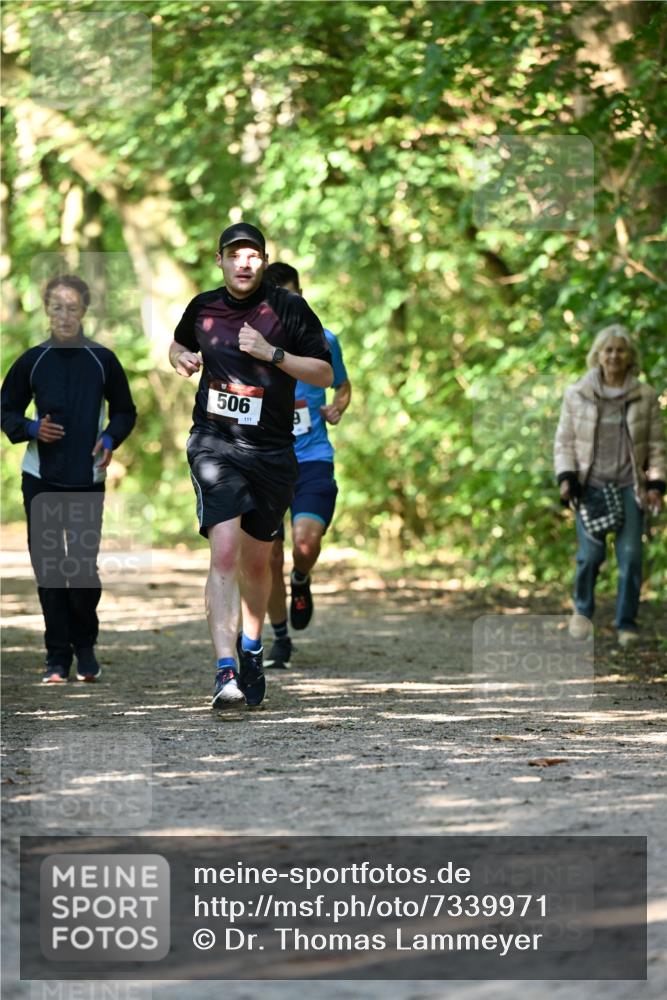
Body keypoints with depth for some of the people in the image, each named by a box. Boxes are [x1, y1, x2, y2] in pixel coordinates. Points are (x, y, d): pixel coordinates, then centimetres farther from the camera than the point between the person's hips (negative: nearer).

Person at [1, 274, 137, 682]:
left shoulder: (102, 360, 1)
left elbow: (125, 411, 10)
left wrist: (110, 440, -9)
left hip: (87, 479, -1)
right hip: (41, 479, 1)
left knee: (84, 567, -5)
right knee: (48, 567, 1)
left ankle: (86, 648, 16)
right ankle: (58, 658, 9)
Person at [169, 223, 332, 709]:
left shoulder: (289, 308, -2)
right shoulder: (203, 308, 5)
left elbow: (325, 374, -3)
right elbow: (179, 343, 27)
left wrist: (272, 353, -15)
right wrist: (181, 358, 3)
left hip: (272, 451, 1)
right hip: (215, 444, 0)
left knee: (257, 561, 12)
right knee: (224, 551, -18)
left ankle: (251, 650, 39)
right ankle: (226, 671, -25)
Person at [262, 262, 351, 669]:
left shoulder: (323, 341, 4)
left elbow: (343, 385, 19)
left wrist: (337, 409, -2)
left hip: (313, 459, -1)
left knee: (306, 542, -22)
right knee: (270, 559, 0)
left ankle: (301, 582, 15)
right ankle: (281, 640, 20)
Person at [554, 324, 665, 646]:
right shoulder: (576, 395, 4)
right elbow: (564, 441, 8)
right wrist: (566, 477, -5)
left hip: (630, 487, 1)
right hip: (590, 486, -1)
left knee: (630, 555, -6)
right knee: (591, 553, -9)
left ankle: (627, 625, 7)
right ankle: (582, 610, 18)